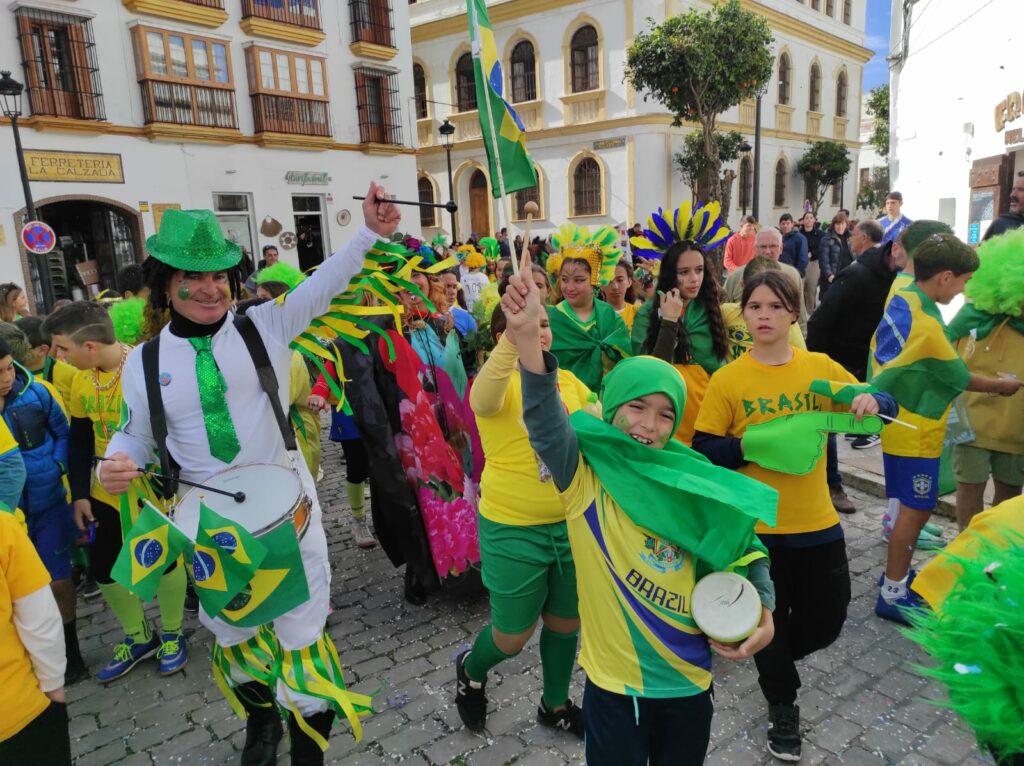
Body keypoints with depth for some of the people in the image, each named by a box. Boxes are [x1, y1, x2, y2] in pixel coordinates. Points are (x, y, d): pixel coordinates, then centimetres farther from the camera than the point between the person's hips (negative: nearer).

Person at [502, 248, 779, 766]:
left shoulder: (692, 486, -4)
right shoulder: (585, 479, -14)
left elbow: (741, 546, 8)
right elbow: (546, 426, -32)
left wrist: (762, 612, -8)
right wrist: (527, 339, -46)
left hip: (689, 677, 4)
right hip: (614, 681, -3)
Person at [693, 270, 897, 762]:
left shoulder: (820, 367, -2)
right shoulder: (727, 379, -8)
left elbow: (881, 406, 2)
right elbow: (703, 450, -7)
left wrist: (872, 402, -21)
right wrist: (748, 446, -23)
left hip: (816, 522, 3)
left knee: (826, 620, 14)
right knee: (769, 620, 12)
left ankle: (772, 660, 47)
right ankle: (782, 706, 39)